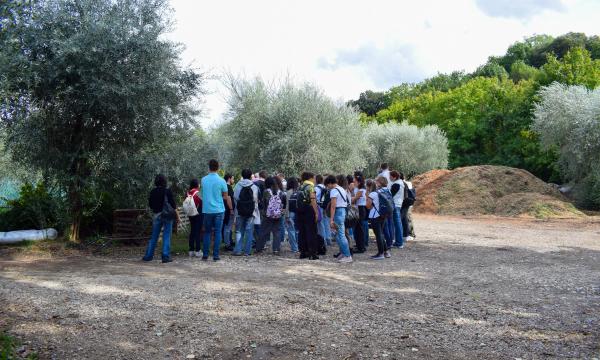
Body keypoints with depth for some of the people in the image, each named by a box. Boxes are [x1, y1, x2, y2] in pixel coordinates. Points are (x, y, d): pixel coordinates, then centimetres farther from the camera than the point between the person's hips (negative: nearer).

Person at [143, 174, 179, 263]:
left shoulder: (153, 192, 0)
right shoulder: (168, 191, -10)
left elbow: (150, 205, 7)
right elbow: (173, 205, -9)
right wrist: (177, 216, -3)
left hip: (156, 215, 4)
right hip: (167, 215, -4)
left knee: (154, 236, 14)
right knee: (166, 236, 1)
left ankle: (148, 255, 18)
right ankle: (165, 256, 0)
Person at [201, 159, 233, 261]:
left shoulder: (203, 180, 0)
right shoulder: (221, 181, -8)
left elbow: (203, 194, 12)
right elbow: (226, 197, -2)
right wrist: (231, 208, 9)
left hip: (206, 210, 2)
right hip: (218, 210, -2)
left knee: (207, 232, 12)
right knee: (217, 232, 3)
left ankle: (205, 254, 12)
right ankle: (216, 255, 3)